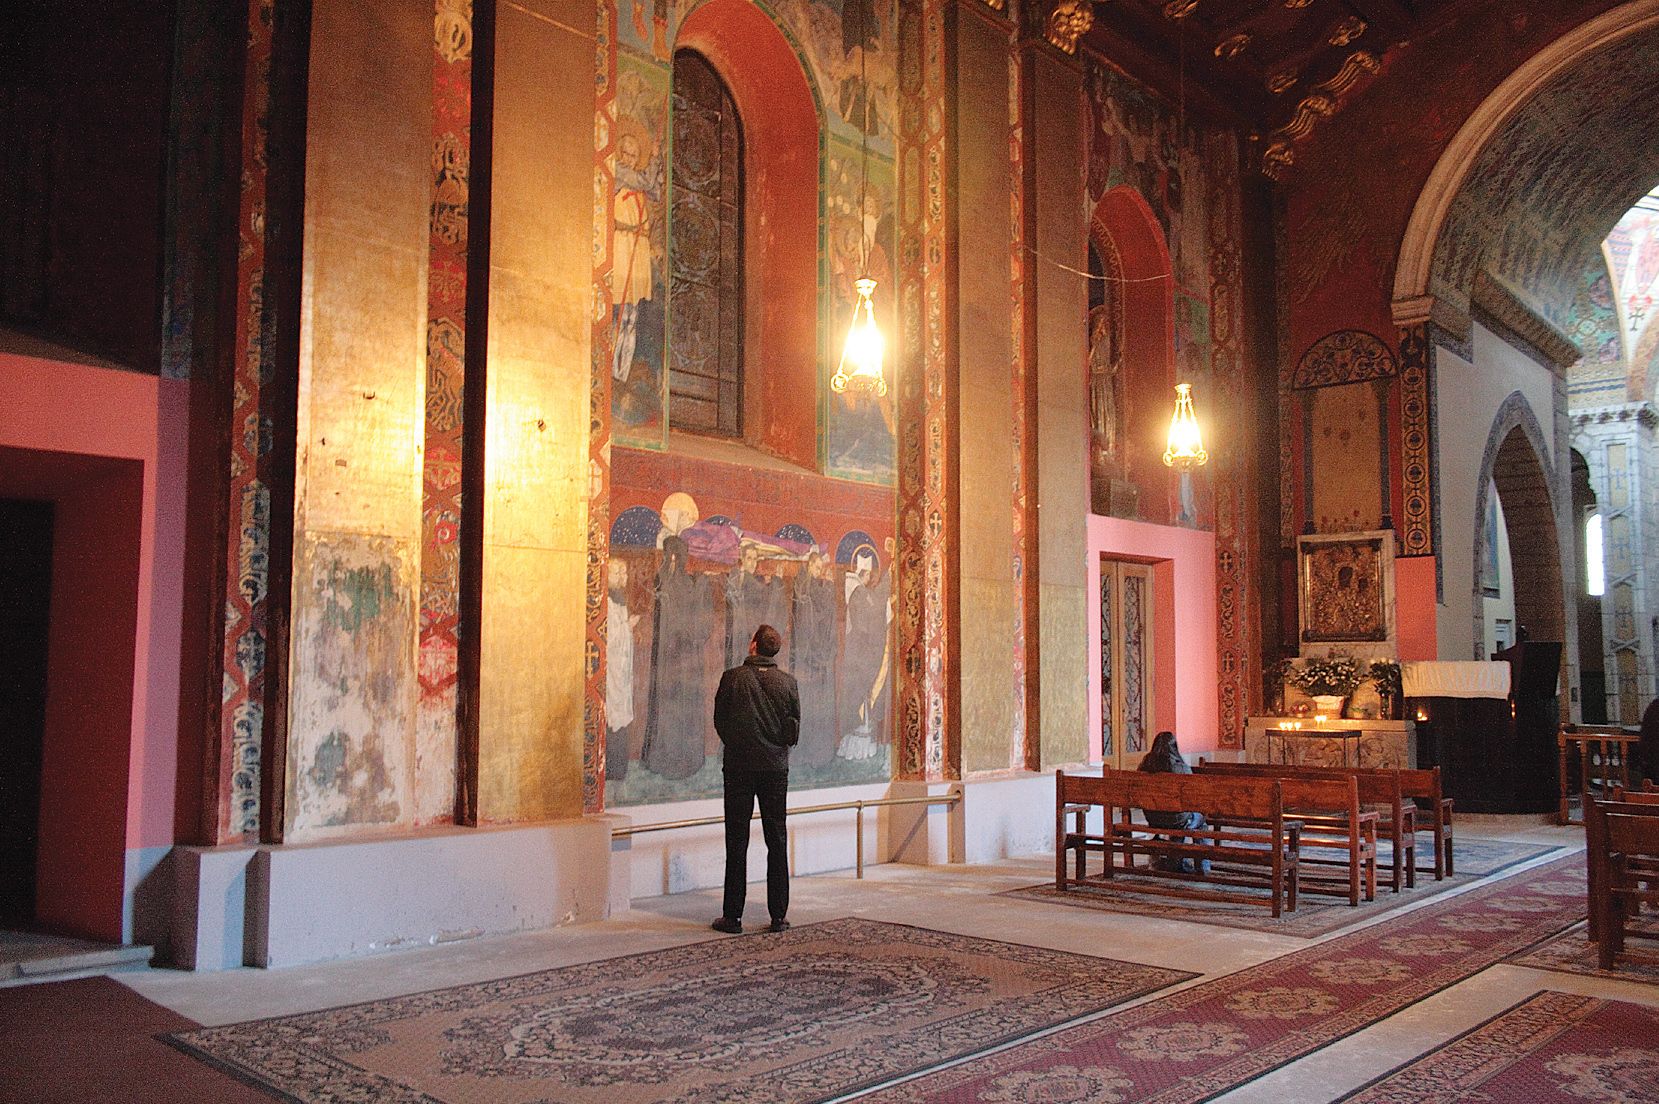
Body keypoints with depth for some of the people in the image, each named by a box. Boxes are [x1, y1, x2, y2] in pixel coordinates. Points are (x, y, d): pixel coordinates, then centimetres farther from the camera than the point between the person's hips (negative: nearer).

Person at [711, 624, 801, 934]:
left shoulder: (733, 678, -8)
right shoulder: (788, 681, -2)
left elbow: (719, 721, 0)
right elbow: (794, 730, 1)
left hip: (739, 766, -2)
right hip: (776, 766, 2)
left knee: (737, 842, 3)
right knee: (777, 841, 8)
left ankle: (733, 916, 5)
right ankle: (779, 916, 9)